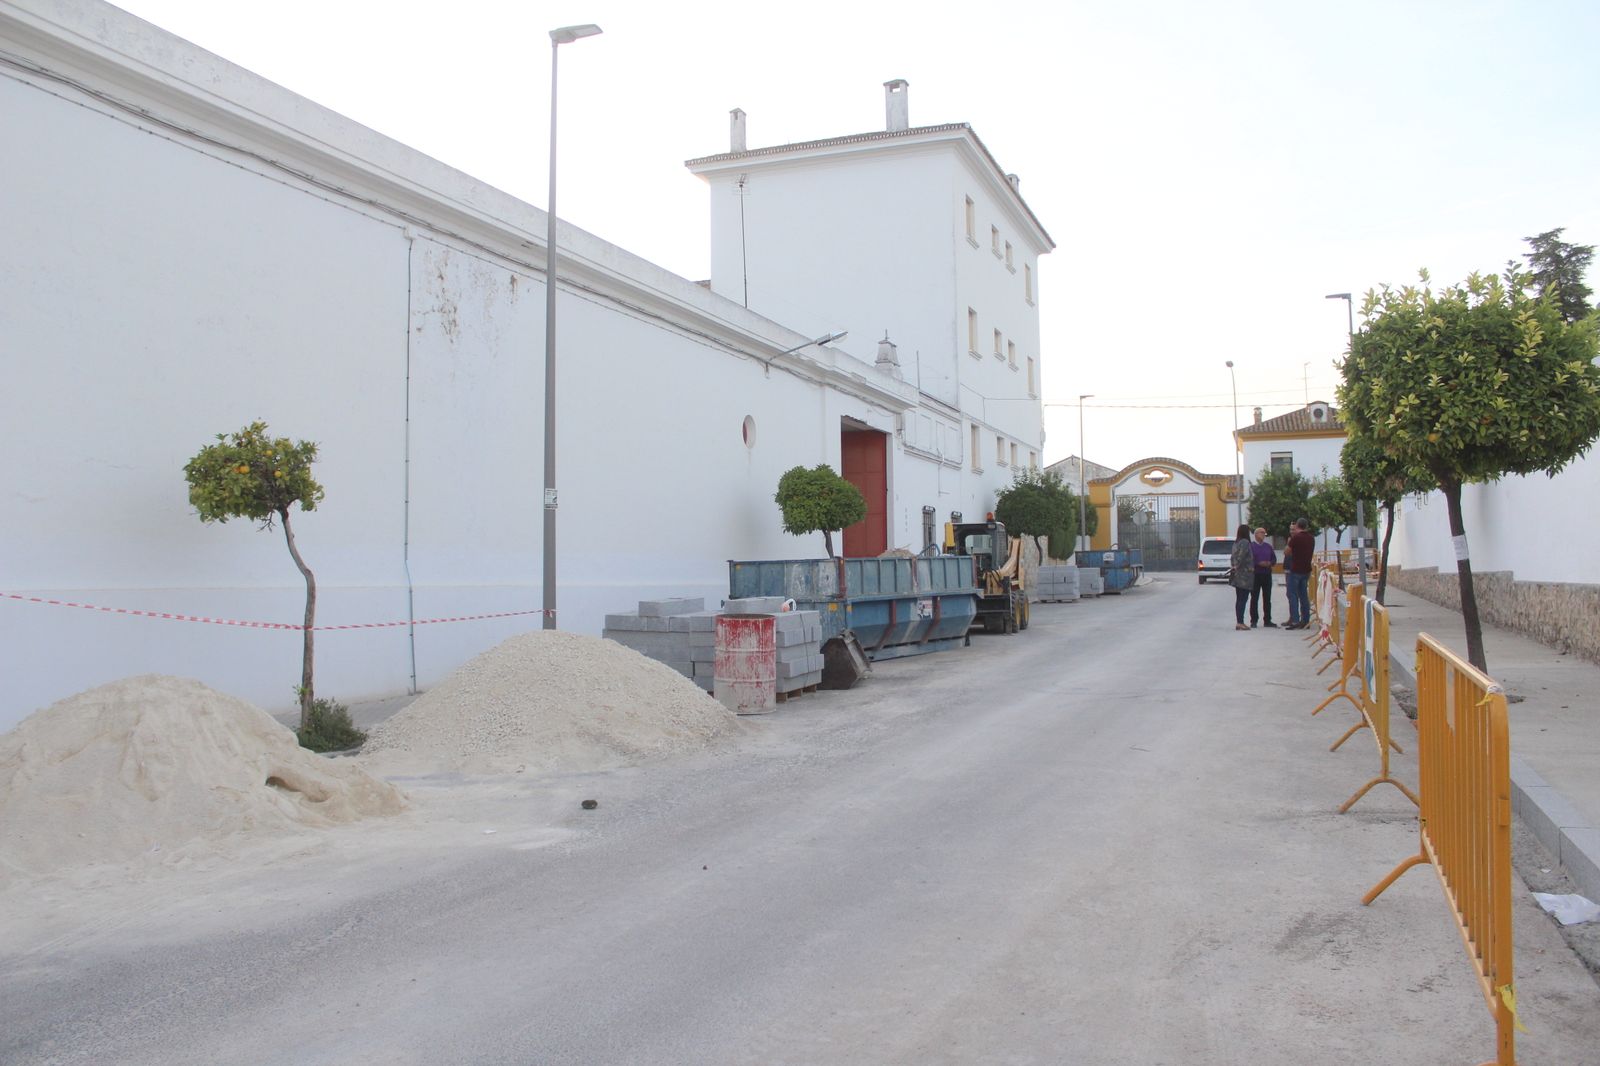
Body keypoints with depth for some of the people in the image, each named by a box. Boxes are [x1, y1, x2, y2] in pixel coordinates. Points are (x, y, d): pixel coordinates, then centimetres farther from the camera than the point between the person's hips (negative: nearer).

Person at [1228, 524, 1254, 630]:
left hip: (1237, 576, 9)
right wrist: (1236, 567, -10)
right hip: (1244, 575, -9)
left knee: (1239, 599, 10)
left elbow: (1233, 557, 16)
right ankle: (1240, 622, -10)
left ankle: (1238, 622, 12)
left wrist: (1233, 567, 11)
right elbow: (1241, 557, -21)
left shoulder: (1236, 543, 14)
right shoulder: (1245, 542, -13)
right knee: (1243, 599, -8)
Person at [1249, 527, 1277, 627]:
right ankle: (1253, 621, 3)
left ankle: (1267, 621, 14)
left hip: (1267, 575, 5)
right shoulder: (1251, 547, -3)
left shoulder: (1268, 547, 14)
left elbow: (1274, 559, 14)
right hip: (1256, 575, -5)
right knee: (1254, 599, -1)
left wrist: (1269, 563, -7)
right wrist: (1259, 563, -20)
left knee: (1267, 599, 8)